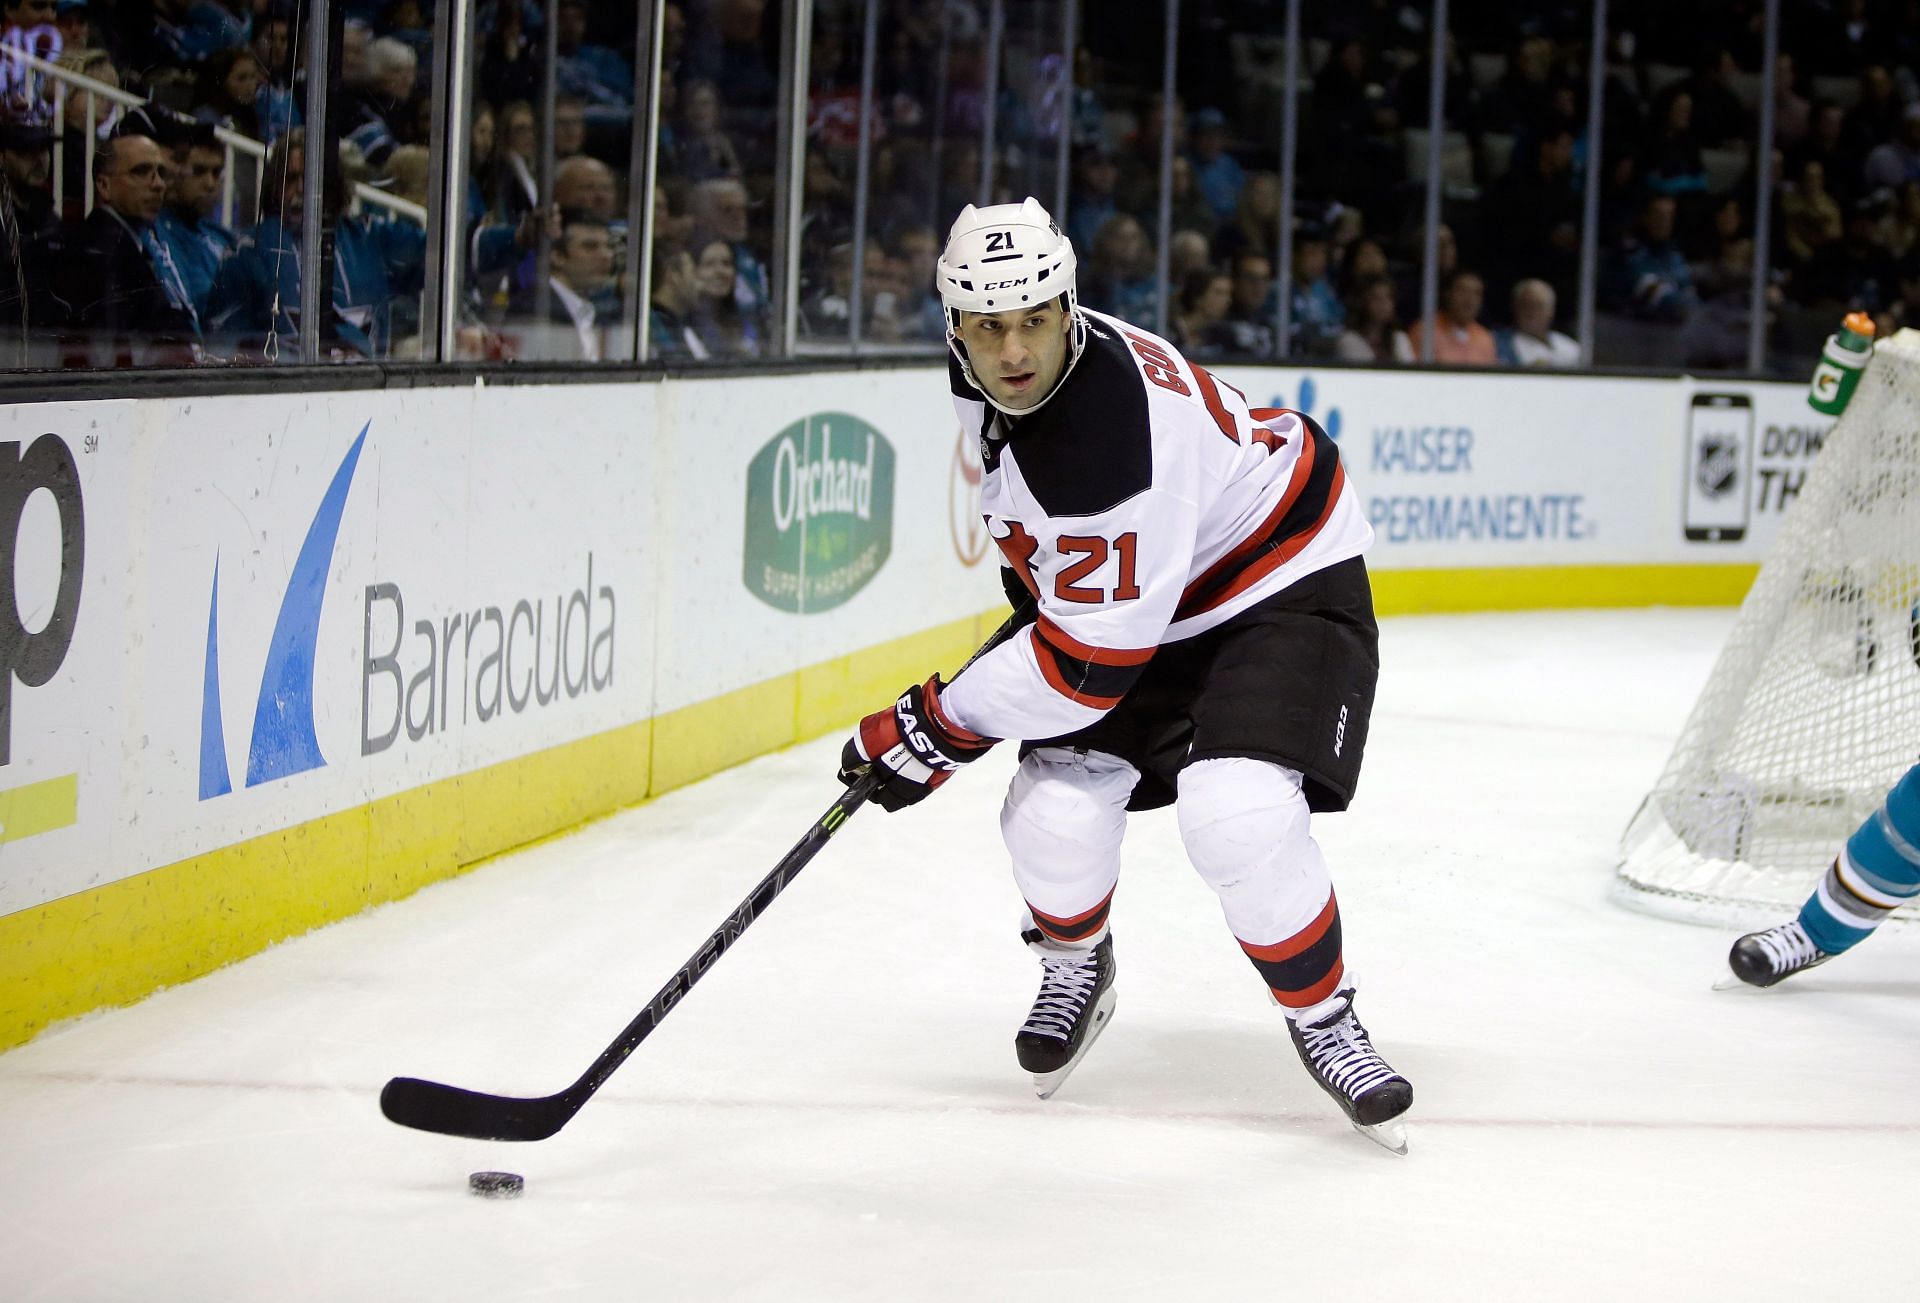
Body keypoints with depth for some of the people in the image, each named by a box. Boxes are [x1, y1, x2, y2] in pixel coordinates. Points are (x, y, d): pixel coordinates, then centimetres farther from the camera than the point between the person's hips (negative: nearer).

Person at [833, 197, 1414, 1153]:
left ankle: (1323, 1019, -3)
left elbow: (1093, 656, -32)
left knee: (1236, 816, -28)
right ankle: (1075, 967, 24)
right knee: (1054, 813, -9)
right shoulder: (981, 375, -11)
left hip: (1284, 584, -7)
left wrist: (938, 728, -25)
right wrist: (1033, 588, 20)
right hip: (1114, 582, 8)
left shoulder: (1116, 427, -37)